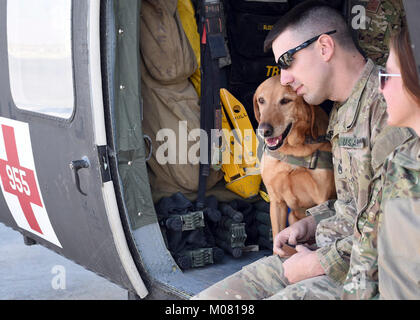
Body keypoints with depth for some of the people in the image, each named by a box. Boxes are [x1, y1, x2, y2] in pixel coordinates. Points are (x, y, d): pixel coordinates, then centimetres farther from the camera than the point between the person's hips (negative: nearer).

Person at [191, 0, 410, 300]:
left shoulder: (387, 105, -16)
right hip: (330, 253, 9)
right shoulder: (341, 113, 15)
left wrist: (322, 263, -15)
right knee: (206, 299, -1)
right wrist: (309, 224, 9)